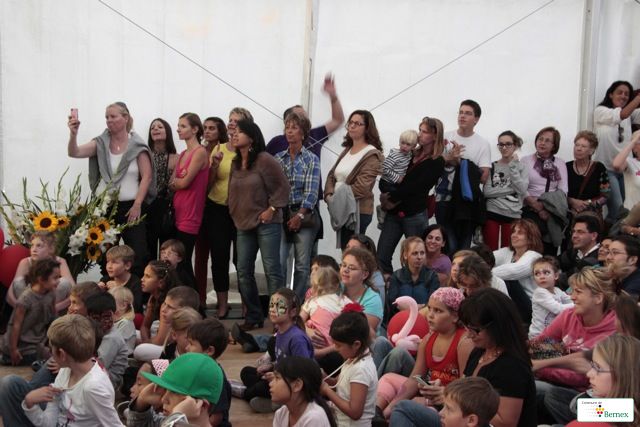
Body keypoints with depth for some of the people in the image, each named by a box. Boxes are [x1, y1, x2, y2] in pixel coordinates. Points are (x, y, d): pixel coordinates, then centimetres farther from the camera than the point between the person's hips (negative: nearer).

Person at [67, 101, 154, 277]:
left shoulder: (137, 146, -5)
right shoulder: (101, 143, 4)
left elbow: (146, 177, -6)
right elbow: (74, 153, -9)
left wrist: (137, 205, -12)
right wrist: (73, 133, -28)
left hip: (130, 207, -3)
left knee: (138, 255, -7)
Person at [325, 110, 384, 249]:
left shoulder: (372, 155, -7)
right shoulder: (347, 150, 18)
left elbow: (362, 186, -17)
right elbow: (332, 175, 15)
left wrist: (339, 198, -14)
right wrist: (329, 195, -3)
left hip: (358, 211, -7)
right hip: (341, 210, 7)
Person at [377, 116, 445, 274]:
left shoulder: (437, 162, -4)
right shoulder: (412, 155, 14)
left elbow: (415, 187, -12)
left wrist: (390, 196, -7)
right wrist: (387, 193, -6)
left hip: (415, 215, -6)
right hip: (394, 212, 6)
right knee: (381, 257, 1)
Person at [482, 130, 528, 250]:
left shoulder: (521, 167, 7)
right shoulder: (492, 166, 5)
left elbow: (522, 190, -10)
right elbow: (487, 192, -7)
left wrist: (513, 166, -7)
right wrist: (510, 188, -9)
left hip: (513, 215, 0)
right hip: (492, 213, 0)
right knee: (490, 251, 0)